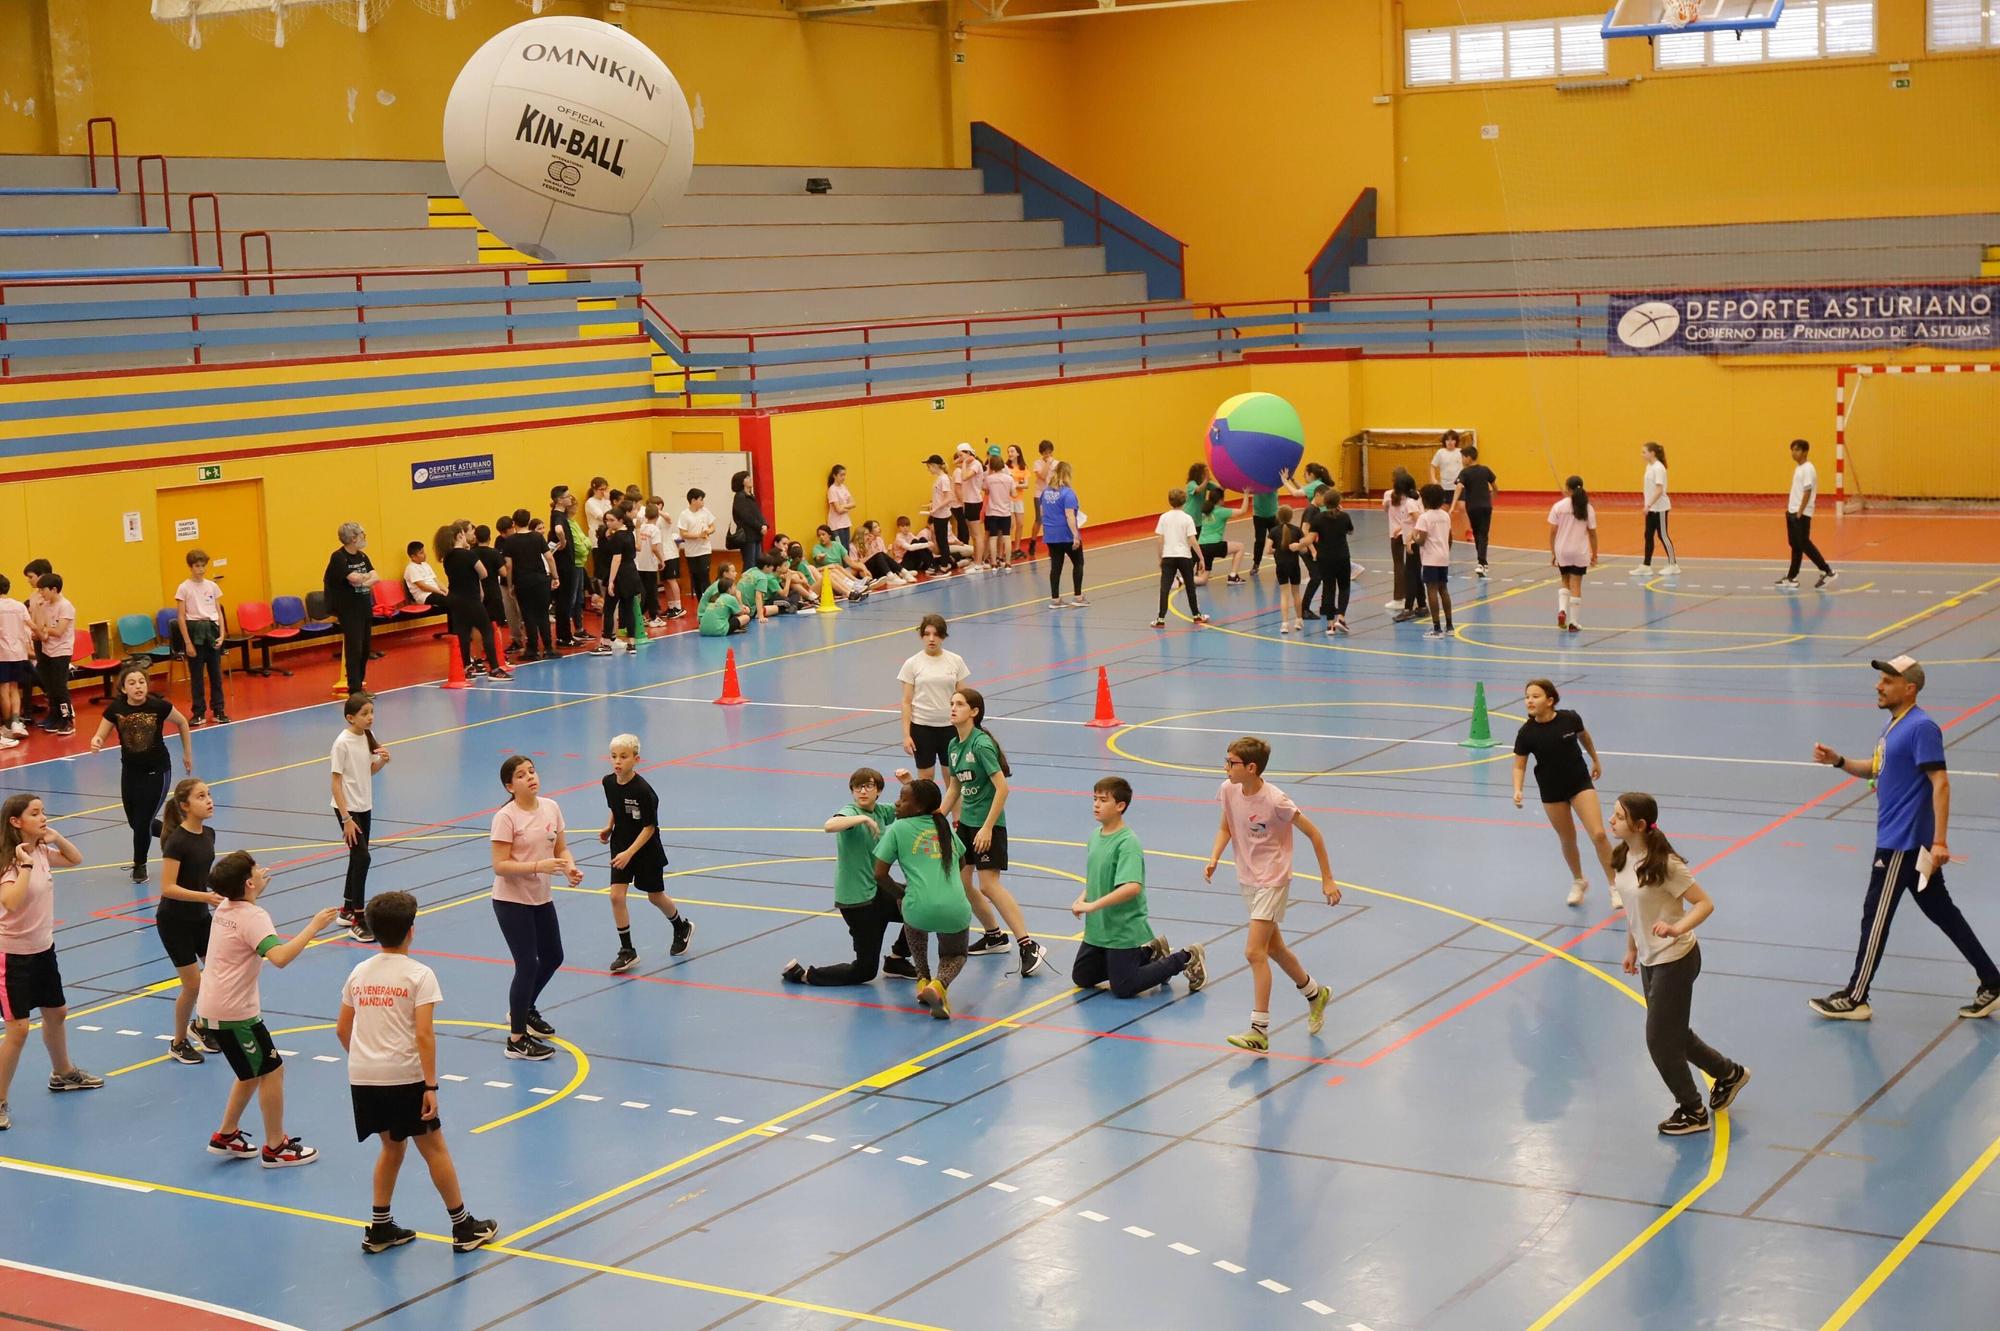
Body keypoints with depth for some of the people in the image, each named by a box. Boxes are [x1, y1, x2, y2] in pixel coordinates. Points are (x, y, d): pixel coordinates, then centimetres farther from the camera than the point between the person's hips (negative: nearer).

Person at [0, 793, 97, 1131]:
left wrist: (57, 838, 0)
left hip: (43, 949, 8)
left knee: (56, 1012, 24)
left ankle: (62, 1074, 46)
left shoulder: (40, 851, 0)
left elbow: (76, 859, 17)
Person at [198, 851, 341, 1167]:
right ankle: (276, 1149, 8)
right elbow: (280, 957, -37)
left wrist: (258, 890, 35)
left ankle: (226, 1137, 30)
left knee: (253, 1073, 21)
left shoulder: (225, 909, 7)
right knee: (272, 1071, 1)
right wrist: (314, 926, -32)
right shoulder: (253, 917, -21)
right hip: (234, 1012, -10)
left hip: (212, 1007, 10)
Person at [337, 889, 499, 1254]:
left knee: (392, 1146, 21)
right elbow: (424, 1034, -16)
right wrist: (431, 1086, -14)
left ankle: (380, 1228, 22)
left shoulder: (359, 973, 8)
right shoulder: (419, 975, -9)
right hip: (404, 1076, -5)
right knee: (434, 1148, 6)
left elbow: (342, 1029, 13)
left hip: (362, 1076, 5)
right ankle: (464, 1227, 14)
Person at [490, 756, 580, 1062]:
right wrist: (538, 866, -31)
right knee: (527, 965, -8)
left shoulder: (551, 808, 1)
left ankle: (524, 1010, 44)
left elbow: (561, 849, 8)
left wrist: (570, 869, -13)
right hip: (511, 901, -7)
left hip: (542, 898, 7)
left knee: (553, 958, 18)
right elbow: (500, 865, -20)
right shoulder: (506, 817, -18)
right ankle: (517, 1040, 4)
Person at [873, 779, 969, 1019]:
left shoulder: (898, 829, 7)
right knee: (955, 955, 29)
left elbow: (880, 875, 6)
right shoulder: (944, 826, 20)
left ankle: (923, 979, 26)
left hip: (922, 909, -2)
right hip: (956, 910, 2)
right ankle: (939, 985, -6)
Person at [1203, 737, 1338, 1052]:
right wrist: (1214, 858, -8)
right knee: (1273, 948, 19)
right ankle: (1315, 994, 43)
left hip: (1272, 881, -7)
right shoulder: (1229, 790, -6)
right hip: (1247, 879, 8)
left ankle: (1260, 1030, -10)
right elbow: (1226, 828, 10)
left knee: (1254, 952, -15)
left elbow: (1314, 834, -14)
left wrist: (1327, 880, -11)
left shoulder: (1275, 801, -24)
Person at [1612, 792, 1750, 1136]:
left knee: (1660, 1040, 1)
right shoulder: (1623, 858, -1)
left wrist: (1677, 929, -36)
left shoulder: (1664, 864, -25)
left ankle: (1692, 1112, 21)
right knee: (1673, 1034, 19)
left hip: (1675, 960, -8)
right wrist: (1631, 949, 19)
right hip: (1650, 959, 8)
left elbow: (1705, 904, -21)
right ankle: (1729, 1073, 42)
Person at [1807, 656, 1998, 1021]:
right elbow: (1875, 769, 26)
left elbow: (1940, 783, -21)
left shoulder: (1921, 728, -17)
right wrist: (1839, 761, 8)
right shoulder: (1893, 725, 12)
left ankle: (1854, 999, 10)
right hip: (1898, 838, 10)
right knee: (1941, 911, 14)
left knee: (1875, 916, 0)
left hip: (1902, 843, -10)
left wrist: (1939, 842, -25)